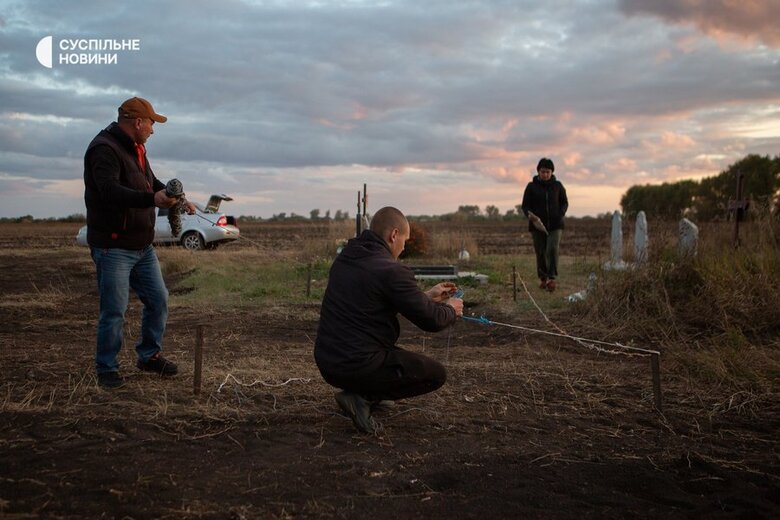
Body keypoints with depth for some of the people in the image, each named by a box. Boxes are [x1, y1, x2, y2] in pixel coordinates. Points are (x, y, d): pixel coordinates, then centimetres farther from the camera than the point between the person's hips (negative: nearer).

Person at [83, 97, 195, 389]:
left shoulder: (135, 149, 14)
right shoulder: (104, 149, -17)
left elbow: (151, 182, 29)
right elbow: (109, 191, -33)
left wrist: (177, 198, 15)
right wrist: (152, 199, -44)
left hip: (142, 246, 9)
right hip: (113, 247, -9)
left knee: (158, 300, 13)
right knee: (114, 311, -4)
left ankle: (149, 356, 28)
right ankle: (106, 369, 12)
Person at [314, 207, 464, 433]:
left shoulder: (344, 259, 10)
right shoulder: (391, 270, -17)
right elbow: (431, 320, -11)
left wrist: (427, 296, 27)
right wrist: (451, 310, 12)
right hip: (359, 366, -9)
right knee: (436, 374, 6)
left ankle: (368, 393, 11)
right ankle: (361, 397, -5)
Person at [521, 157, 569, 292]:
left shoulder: (557, 185, 5)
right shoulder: (531, 186, 1)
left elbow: (564, 202, 14)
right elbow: (525, 205, 2)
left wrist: (561, 214, -5)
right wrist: (530, 215, -19)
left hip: (555, 225, 0)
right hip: (537, 225, 0)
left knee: (552, 249, -17)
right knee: (540, 252, 5)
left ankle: (552, 278, -14)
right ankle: (543, 278, 22)